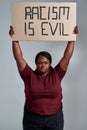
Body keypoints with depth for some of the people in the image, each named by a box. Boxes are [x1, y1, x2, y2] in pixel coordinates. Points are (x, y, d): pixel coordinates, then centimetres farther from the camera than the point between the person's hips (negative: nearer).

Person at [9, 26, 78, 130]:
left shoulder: (56, 75, -3)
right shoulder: (29, 76, -4)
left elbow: (67, 56, -4)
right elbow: (19, 58, -8)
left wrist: (72, 38, -6)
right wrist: (15, 39, -11)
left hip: (55, 118, 1)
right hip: (32, 119, 0)